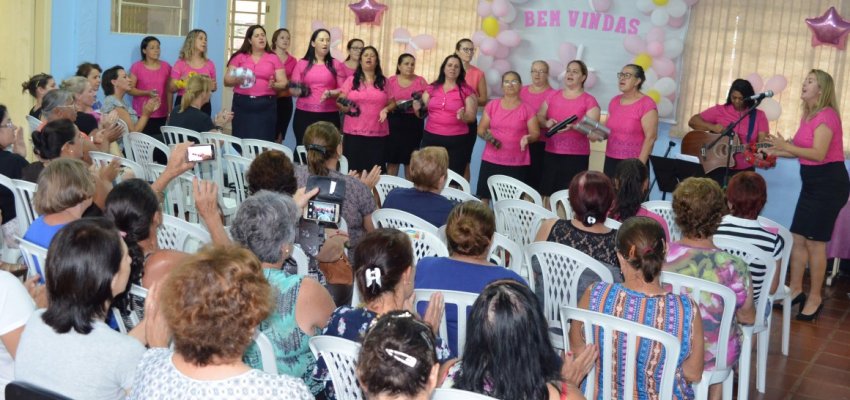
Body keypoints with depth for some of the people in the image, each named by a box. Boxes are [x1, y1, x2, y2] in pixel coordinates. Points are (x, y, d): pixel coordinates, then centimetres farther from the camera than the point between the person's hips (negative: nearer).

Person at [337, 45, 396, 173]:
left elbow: (392, 103, 15)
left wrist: (386, 110, -5)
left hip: (378, 134, 1)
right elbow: (340, 102, 6)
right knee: (353, 169, -4)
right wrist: (344, 106, -16)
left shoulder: (383, 81, 11)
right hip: (354, 133, -1)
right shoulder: (351, 80, 7)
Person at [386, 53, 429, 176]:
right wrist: (395, 104, -15)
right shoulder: (391, 81, 4)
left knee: (410, 159, 5)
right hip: (394, 122, 0)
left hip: (414, 122, 0)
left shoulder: (420, 81, 4)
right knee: (392, 158, 0)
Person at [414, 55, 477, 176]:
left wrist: (463, 117, -21)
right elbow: (422, 113, 15)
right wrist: (417, 109, -7)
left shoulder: (467, 91, 2)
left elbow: (472, 116, 0)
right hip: (431, 139, 3)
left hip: (456, 141, -2)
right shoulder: (432, 88, 9)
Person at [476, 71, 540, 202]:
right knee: (484, 197, -2)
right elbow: (480, 129, 11)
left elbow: (536, 134, 3)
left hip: (517, 164, -2)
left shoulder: (527, 110, 2)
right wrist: (486, 135, -11)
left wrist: (527, 138, -18)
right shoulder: (492, 105, 7)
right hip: (491, 160, 2)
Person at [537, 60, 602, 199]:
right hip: (551, 154, 4)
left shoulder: (589, 101, -2)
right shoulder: (553, 96, 12)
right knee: (548, 193, 3)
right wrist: (546, 123, -9)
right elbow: (539, 117, 14)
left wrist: (573, 126, -26)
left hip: (576, 157, -4)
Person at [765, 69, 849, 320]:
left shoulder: (826, 115, -16)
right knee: (798, 238, 10)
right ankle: (795, 289, 21)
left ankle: (815, 299, 7)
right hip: (813, 183, 9)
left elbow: (818, 153, -25)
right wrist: (777, 152, 9)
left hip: (829, 183, -9)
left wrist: (785, 146, -28)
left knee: (814, 241, -4)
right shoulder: (809, 115, 13)